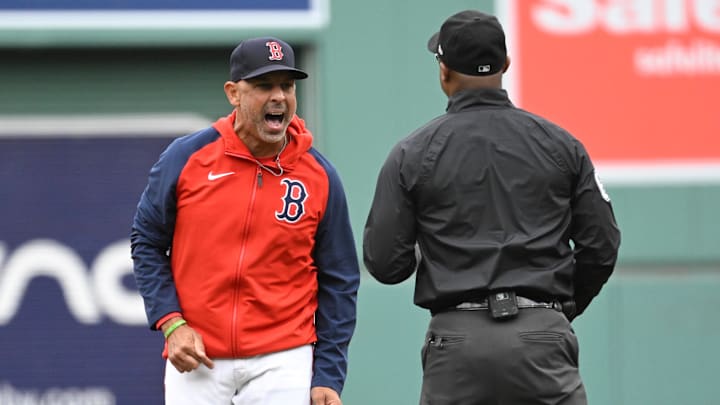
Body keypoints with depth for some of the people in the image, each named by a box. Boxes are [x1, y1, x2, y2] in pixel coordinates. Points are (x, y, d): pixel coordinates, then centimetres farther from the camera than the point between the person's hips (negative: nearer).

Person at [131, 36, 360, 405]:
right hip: (196, 360, 1)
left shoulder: (319, 177, -1)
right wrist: (171, 323, -6)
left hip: (282, 362, -1)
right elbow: (147, 242, 7)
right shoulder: (187, 157, -2)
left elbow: (338, 282, 3)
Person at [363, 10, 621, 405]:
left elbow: (384, 261, 0)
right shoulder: (559, 144, 5)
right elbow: (601, 248, 5)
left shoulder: (412, 154, 1)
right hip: (542, 339, 0)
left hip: (457, 343, 0)